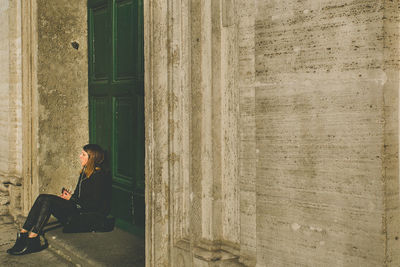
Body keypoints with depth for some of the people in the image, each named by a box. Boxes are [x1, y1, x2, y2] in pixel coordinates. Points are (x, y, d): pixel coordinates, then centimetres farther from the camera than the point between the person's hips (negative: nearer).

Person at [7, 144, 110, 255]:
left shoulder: (99, 175, -13)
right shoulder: (85, 171, 15)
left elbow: (94, 203, -17)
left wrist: (72, 199, -11)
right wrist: (67, 196, 1)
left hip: (90, 213, -9)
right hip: (77, 206, 9)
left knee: (49, 200, -23)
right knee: (42, 198, -9)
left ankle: (32, 239, -21)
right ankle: (23, 233, -14)